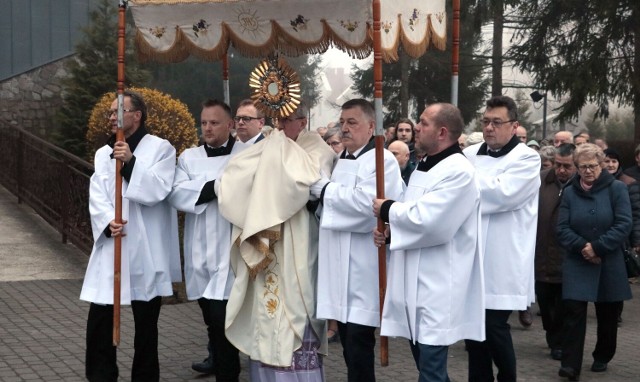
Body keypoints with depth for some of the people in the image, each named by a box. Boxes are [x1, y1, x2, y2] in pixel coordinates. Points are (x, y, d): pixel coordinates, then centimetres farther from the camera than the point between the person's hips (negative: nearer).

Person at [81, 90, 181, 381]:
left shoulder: (160, 148, -1)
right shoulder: (103, 153, 13)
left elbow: (157, 190, -14)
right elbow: (96, 197, 2)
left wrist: (131, 162, -21)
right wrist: (107, 223, -16)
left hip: (146, 251, -4)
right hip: (110, 249, 4)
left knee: (146, 323, 7)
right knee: (99, 321, 1)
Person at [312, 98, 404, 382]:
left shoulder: (382, 160, -9)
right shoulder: (341, 161, 18)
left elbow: (366, 202, -25)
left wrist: (323, 189, -13)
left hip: (364, 268, -8)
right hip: (340, 265, 8)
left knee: (358, 343, -8)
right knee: (348, 342, 13)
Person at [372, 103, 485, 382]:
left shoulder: (458, 171, -15)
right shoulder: (423, 168, 15)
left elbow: (428, 220, -24)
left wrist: (387, 209, -9)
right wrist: (389, 232, 0)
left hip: (438, 287, -9)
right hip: (415, 283, 9)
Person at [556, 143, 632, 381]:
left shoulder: (617, 189, -4)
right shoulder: (569, 192, 2)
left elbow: (624, 225, -12)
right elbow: (562, 229, -3)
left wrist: (597, 247, -19)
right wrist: (582, 247, -19)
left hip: (609, 264, 0)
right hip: (577, 263, 0)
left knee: (607, 314, 11)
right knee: (573, 311, -10)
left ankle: (602, 357, 31)